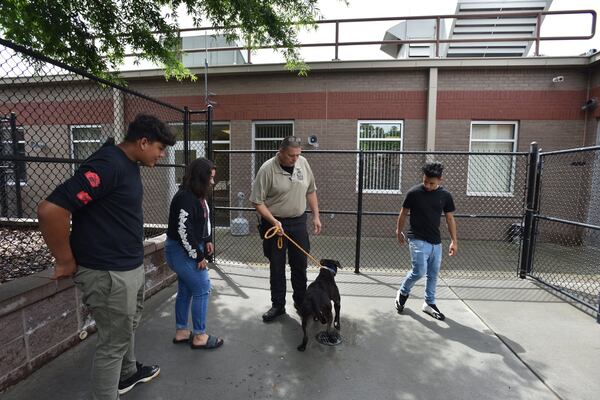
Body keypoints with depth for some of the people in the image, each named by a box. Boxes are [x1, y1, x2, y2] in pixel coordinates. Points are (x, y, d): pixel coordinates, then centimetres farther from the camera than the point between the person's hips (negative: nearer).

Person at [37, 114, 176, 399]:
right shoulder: (107, 165, -24)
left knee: (128, 326, 28)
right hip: (108, 274, -10)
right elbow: (50, 210, -28)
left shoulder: (130, 165, 7)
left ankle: (128, 373, 51)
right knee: (114, 342, 8)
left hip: (132, 266, 10)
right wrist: (66, 261, -16)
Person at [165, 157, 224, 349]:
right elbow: (183, 230, -26)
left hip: (191, 249, 10)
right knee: (202, 289, -3)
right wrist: (199, 256, -19)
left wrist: (207, 241, 8)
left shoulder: (198, 196, 7)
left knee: (186, 290, 17)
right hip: (181, 251, -10)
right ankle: (200, 336, 11)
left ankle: (181, 332, 31)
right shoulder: (185, 198, -23)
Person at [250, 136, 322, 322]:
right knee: (277, 267, 9)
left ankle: (300, 301, 34)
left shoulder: (303, 163, -2)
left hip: (299, 222, 4)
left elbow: (311, 191, 9)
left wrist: (316, 216, 6)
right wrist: (274, 221, -23)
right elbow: (258, 202, -13)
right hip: (275, 223, -3)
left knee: (300, 264, 14)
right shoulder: (267, 169, -16)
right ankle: (278, 305, 27)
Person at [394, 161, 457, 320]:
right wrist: (399, 231, 10)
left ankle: (429, 304, 29)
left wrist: (454, 240, 6)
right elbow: (403, 213, 3)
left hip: (436, 242, 4)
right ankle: (403, 293, 15)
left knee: (433, 274, 11)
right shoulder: (414, 192, -9)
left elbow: (450, 218, 9)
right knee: (419, 271, -12)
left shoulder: (445, 195, 1)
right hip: (418, 240, -4)